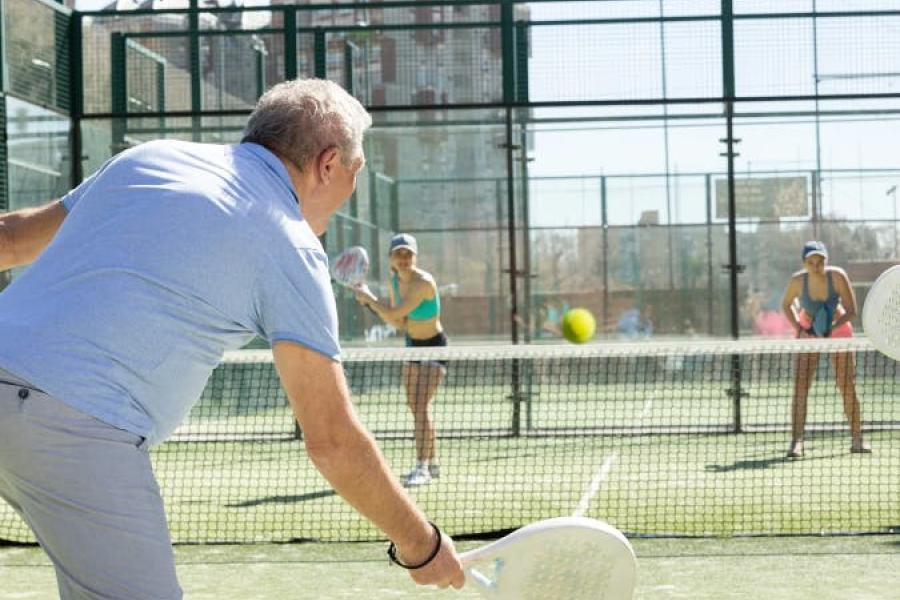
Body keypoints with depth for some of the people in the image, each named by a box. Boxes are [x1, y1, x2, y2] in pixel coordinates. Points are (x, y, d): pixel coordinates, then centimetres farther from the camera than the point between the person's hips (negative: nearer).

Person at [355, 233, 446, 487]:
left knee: (421, 405, -19)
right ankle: (431, 464, 24)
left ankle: (421, 468, -22)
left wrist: (369, 298, -15)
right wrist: (371, 303, -11)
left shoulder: (424, 283, -26)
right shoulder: (395, 282, -3)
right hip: (413, 344, 8)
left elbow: (395, 313, -29)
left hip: (435, 347, -8)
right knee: (415, 407, 12)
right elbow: (399, 322, 1)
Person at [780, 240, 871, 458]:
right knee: (800, 386, -13)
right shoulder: (798, 281, -25)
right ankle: (796, 442, -13)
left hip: (837, 328, 0)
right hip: (808, 332, 0)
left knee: (848, 386, 3)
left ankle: (857, 440, 15)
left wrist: (831, 328, -35)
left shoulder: (837, 276, -27)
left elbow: (851, 310, -21)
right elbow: (786, 305, -5)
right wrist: (799, 327, -19)